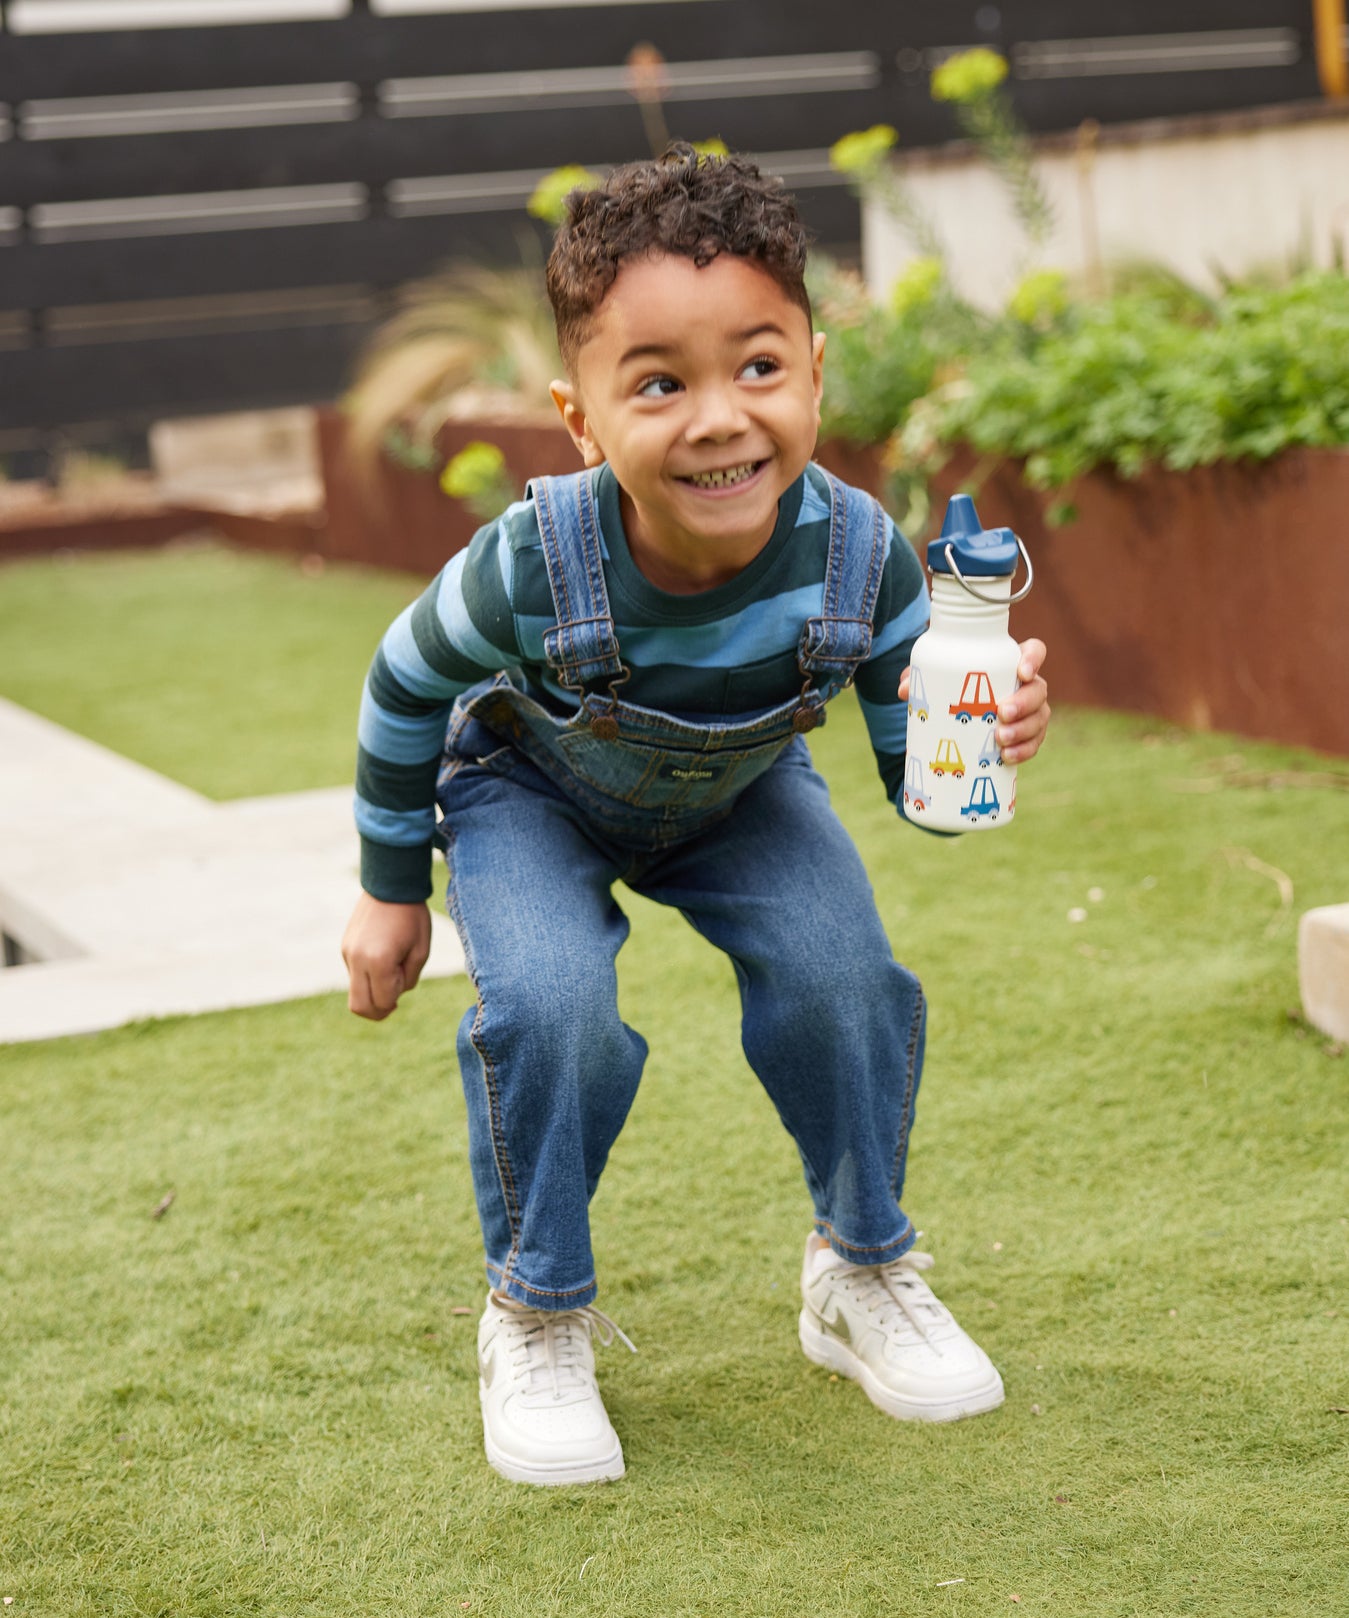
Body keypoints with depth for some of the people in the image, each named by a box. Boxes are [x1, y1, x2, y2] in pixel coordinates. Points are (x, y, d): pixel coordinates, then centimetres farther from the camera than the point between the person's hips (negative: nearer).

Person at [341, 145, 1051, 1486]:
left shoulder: (856, 555, -34)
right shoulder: (531, 570, -39)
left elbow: (922, 786, -20)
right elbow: (404, 688, -16)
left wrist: (981, 736, -44)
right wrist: (391, 892, -5)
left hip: (737, 791, 2)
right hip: (531, 788, -2)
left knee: (843, 975, -18)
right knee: (547, 1003, -27)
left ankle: (863, 1272, 11)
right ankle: (537, 1320, -1)